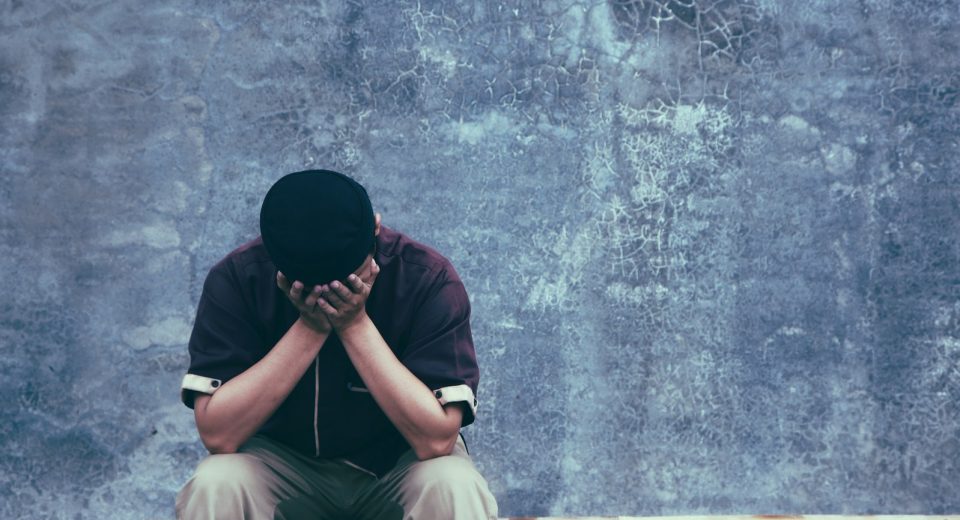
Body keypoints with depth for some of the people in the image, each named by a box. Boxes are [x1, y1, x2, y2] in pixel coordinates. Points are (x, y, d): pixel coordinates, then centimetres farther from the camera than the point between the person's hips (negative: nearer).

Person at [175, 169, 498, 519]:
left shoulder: (428, 278, -22)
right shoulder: (237, 278, -19)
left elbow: (436, 439, -27)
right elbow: (218, 434, -25)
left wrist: (357, 325, -32)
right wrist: (309, 328, -31)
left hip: (398, 467, 0)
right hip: (286, 464, 1)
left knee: (453, 488, -32)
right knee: (212, 486, -29)